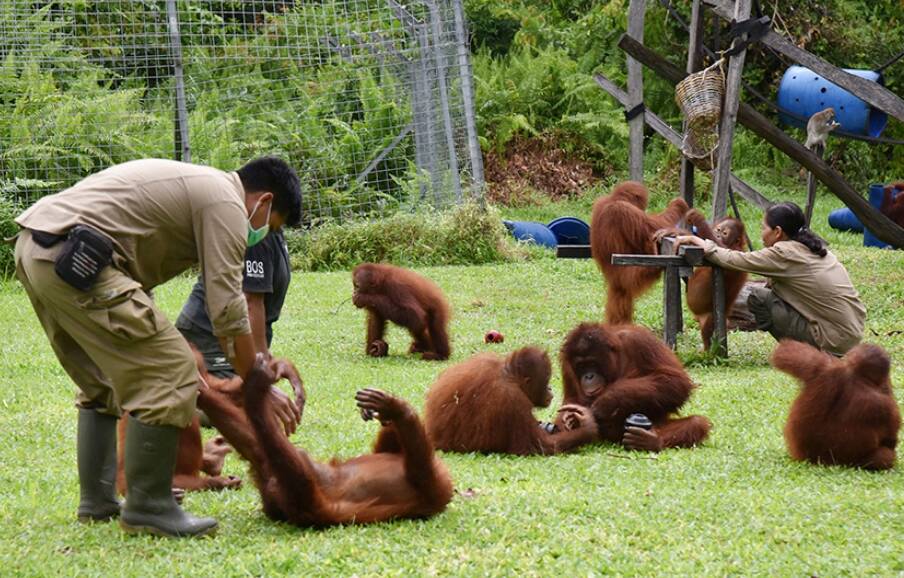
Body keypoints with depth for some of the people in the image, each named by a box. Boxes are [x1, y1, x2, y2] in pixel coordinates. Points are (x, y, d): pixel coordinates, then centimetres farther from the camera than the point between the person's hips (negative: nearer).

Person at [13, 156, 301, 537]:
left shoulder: (197, 186, 28)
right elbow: (227, 308, -5)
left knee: (102, 383, 24)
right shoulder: (226, 203, -1)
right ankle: (148, 507, -1)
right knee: (170, 374, -8)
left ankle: (97, 502, 29)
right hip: (73, 259, -11)